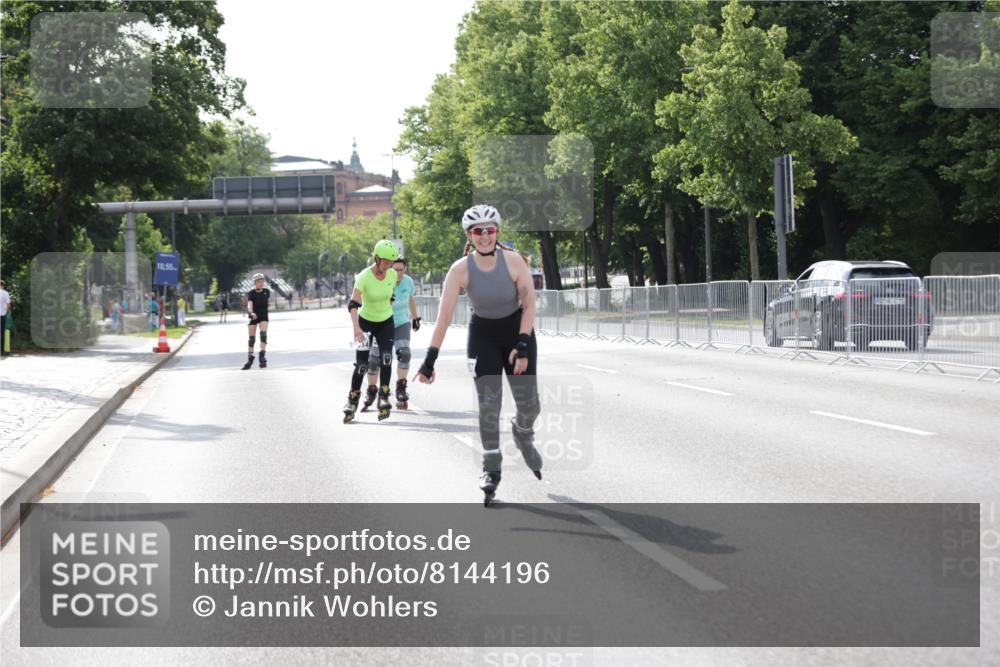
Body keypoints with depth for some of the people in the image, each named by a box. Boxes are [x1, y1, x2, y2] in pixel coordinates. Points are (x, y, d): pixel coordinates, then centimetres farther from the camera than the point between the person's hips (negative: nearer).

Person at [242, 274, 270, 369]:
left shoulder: (266, 292, -3)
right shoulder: (251, 293, -12)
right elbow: (249, 304, -27)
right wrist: (251, 312, -44)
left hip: (263, 316, 1)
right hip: (253, 316, -1)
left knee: (263, 334, -20)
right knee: (251, 338, 2)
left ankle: (263, 355, -21)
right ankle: (250, 359, 12)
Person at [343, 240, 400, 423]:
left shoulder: (392, 275, -10)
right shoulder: (364, 277, -24)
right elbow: (353, 304, -35)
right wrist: (356, 327, -47)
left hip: (386, 323, 3)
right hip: (366, 322, -3)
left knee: (386, 358, -16)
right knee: (361, 364, -5)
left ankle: (383, 398, -11)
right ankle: (352, 400, 11)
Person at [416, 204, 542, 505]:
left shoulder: (514, 261, -21)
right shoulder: (460, 270, -20)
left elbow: (529, 305, -15)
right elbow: (444, 316, -21)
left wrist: (522, 346, -22)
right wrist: (430, 358, -25)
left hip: (517, 331, 0)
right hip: (483, 335, 0)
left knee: (529, 405, 0)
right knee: (488, 404, -8)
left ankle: (523, 435, 36)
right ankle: (491, 468, 7)